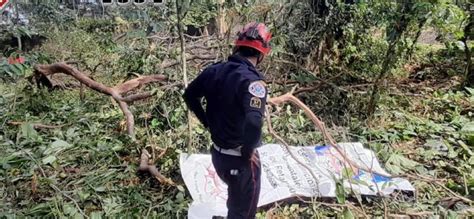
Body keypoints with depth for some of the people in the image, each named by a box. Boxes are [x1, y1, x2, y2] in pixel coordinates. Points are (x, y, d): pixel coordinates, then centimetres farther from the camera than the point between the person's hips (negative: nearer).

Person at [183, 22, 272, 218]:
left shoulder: (214, 70, -4)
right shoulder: (252, 80, -27)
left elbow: (189, 95, 11)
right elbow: (254, 123, -41)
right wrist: (248, 151, -22)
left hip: (217, 153, 7)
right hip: (240, 159, -7)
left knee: (235, 200, 35)